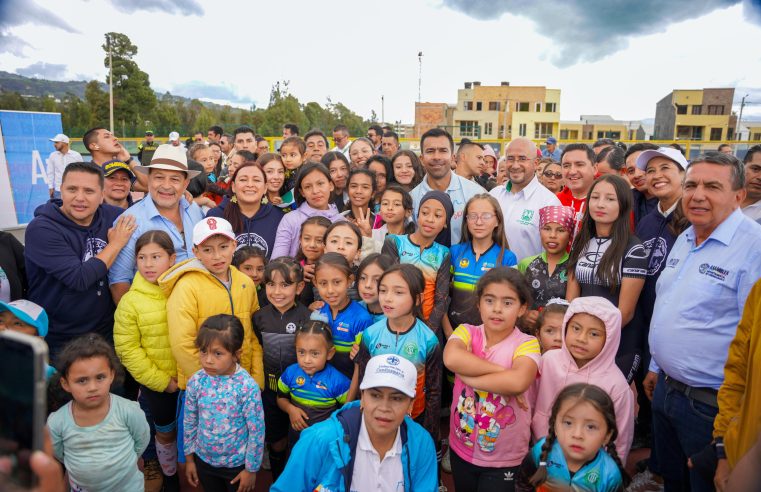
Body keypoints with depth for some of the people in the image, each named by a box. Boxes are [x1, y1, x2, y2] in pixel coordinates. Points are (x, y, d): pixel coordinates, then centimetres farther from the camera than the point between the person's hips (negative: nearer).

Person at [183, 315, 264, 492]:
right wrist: (189, 458, 7)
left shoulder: (248, 386, -26)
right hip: (204, 460, 3)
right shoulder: (195, 382, -14)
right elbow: (189, 422, 0)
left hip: (238, 463, -3)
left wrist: (251, 468, -10)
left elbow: (257, 431, -17)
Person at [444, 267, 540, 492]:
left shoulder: (526, 344, -15)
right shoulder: (466, 332, -8)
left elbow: (518, 382, -35)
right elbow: (451, 358, -30)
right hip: (460, 449, 3)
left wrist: (467, 376, -26)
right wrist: (502, 371, -27)